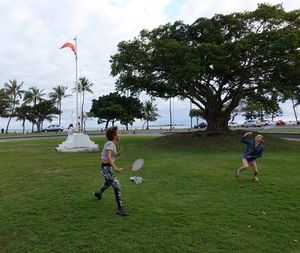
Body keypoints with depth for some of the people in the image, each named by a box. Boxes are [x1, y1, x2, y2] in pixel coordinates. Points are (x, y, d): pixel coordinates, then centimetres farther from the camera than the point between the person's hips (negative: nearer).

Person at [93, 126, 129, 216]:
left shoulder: (112, 144, 8)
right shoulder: (110, 144, -19)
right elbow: (108, 157, -32)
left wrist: (117, 154, 4)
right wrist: (115, 168, -42)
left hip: (108, 168, 10)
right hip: (106, 168, -10)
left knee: (108, 183, 33)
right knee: (117, 186, -14)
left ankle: (98, 193, 61)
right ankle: (120, 209, -10)